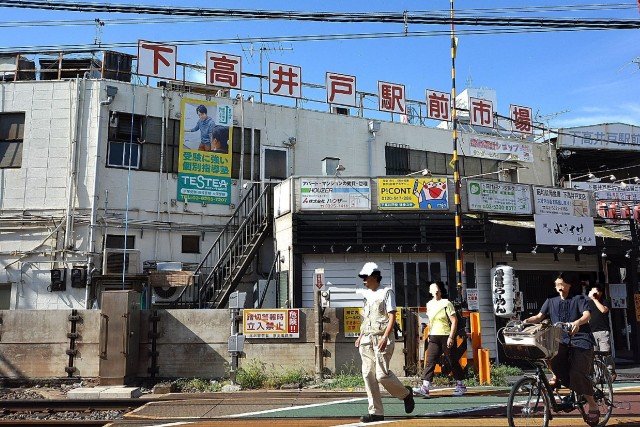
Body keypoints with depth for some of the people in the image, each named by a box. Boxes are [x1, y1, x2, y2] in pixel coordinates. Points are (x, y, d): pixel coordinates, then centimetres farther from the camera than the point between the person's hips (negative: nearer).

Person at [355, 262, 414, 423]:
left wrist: (385, 337, -21)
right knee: (368, 375, 1)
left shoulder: (386, 292, -4)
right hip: (367, 339, 7)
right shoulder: (367, 295, 17)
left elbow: (392, 317, -10)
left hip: (382, 339, -7)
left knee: (382, 375, -11)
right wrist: (360, 336, 16)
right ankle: (376, 412, 8)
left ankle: (406, 394, 16)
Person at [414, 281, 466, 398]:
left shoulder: (446, 303, -6)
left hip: (446, 337, -5)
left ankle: (461, 385, 23)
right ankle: (425, 388, -14)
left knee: (452, 362, 6)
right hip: (433, 338, 5)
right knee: (430, 361, -7)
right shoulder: (429, 304, 10)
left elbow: (454, 321, -9)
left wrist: (451, 337, -15)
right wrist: (429, 335, 16)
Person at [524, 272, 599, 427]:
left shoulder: (579, 299, 4)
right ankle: (556, 376, 0)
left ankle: (593, 407, 0)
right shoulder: (551, 302, 15)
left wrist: (577, 323, -36)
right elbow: (539, 317, 7)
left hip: (581, 340, -4)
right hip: (562, 340, 4)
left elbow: (587, 315, -13)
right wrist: (527, 320, -15)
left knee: (578, 374, -16)